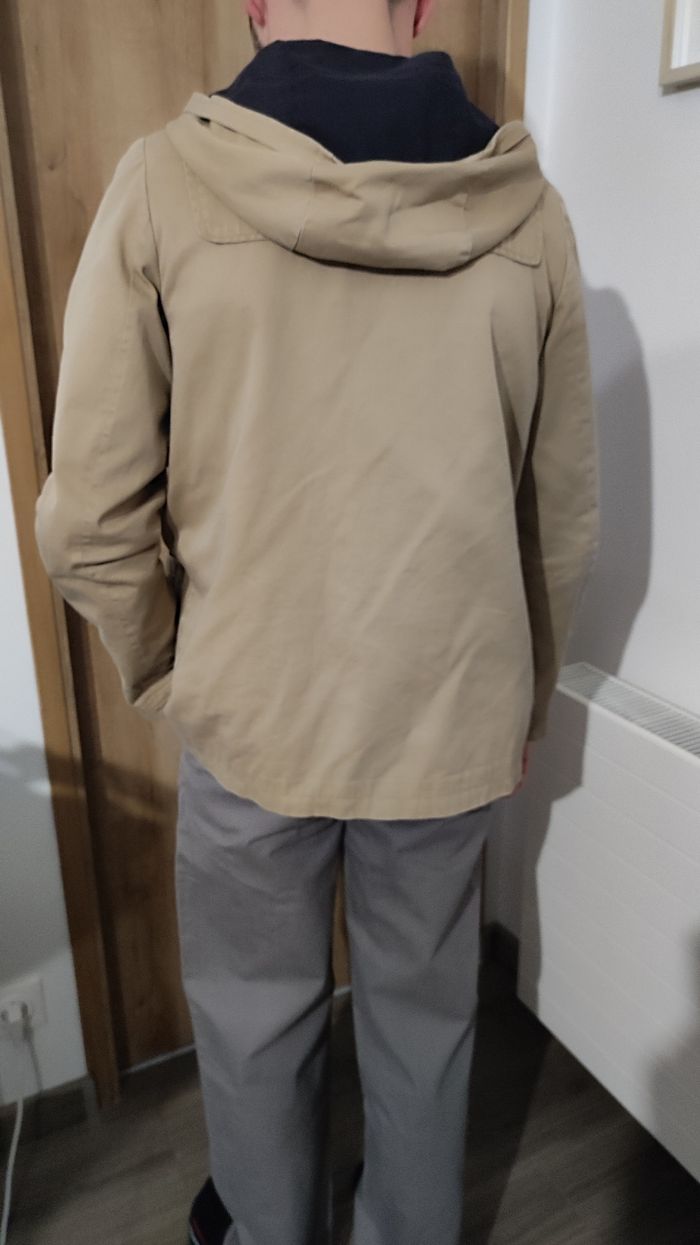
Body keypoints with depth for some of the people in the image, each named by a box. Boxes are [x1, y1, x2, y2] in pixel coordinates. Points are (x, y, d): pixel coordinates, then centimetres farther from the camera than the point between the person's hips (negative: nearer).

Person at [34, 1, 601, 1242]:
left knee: (254, 1019, 24)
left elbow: (91, 517, -11)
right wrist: (523, 700, 15)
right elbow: (564, 515, 1)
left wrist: (165, 675, 7)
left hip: (252, 716, -1)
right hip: (454, 720, 3)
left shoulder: (166, 183, -10)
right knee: (424, 1012, 25)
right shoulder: (525, 204, -3)